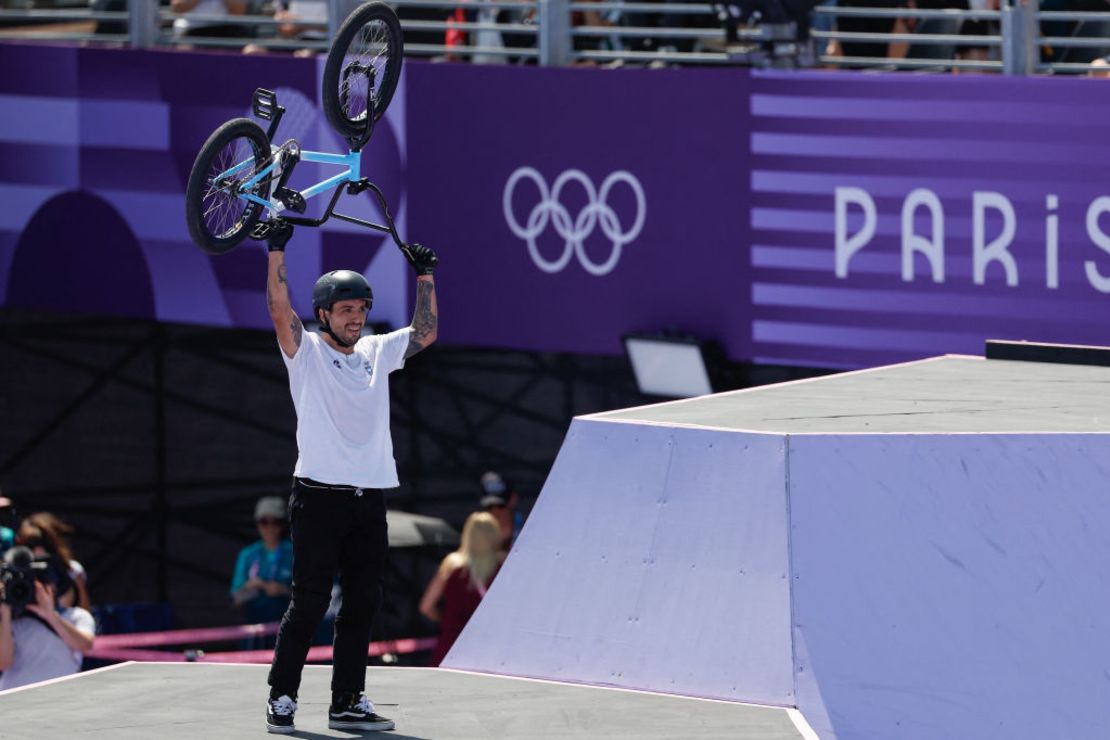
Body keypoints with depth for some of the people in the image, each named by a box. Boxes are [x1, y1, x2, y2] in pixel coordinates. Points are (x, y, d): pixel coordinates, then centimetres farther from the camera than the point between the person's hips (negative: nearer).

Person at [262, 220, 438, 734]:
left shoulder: (377, 352, 16)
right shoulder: (306, 351, 0)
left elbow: (425, 332, 19)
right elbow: (279, 308, -13)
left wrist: (425, 277, 11)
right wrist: (277, 249, -21)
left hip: (370, 497, 5)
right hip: (320, 494, -5)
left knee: (362, 604, 5)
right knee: (309, 601, -6)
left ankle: (347, 702, 11)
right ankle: (281, 699, 1)